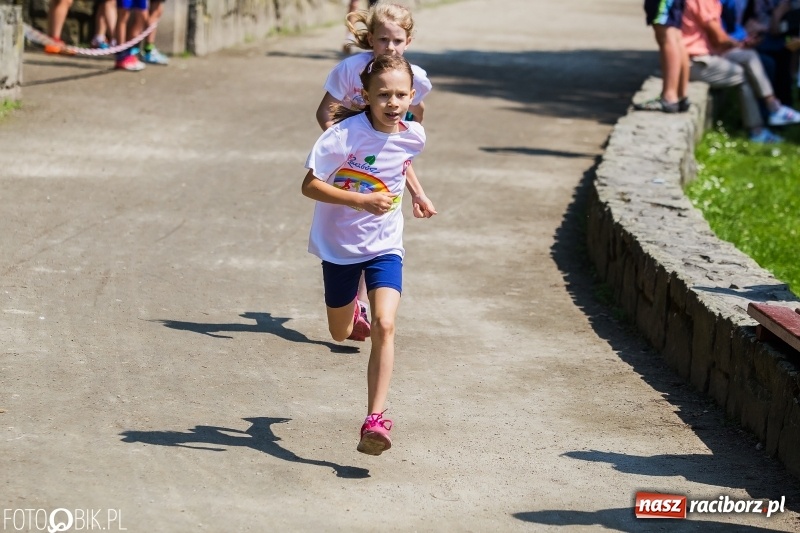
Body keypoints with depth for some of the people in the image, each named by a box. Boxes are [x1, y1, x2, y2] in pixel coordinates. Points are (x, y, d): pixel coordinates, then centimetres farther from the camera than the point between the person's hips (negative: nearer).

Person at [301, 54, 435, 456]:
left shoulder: (413, 136, -8)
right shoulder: (345, 135, -23)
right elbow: (310, 185, -24)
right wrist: (361, 201, -33)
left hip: (384, 246, 2)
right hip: (339, 245, -1)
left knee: (384, 326, -19)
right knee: (341, 335, 17)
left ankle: (375, 421, -19)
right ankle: (351, 308, 56)